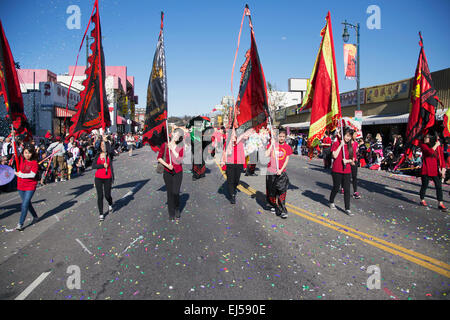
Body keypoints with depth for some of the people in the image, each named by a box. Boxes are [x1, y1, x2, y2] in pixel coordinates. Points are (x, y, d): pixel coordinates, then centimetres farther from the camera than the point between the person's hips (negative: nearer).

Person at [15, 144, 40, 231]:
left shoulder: (34, 162, -13)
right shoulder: (21, 159, 0)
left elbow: (32, 175, -19)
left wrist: (20, 174, -15)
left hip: (30, 186, -5)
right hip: (20, 185, 5)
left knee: (25, 205, -8)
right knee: (27, 203, 19)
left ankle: (20, 224, 0)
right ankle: (35, 217, 38)